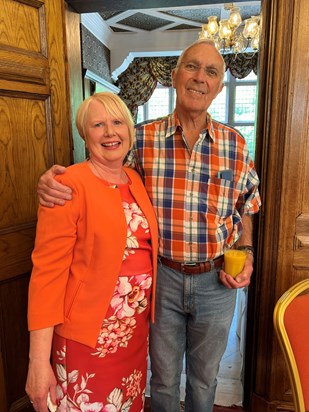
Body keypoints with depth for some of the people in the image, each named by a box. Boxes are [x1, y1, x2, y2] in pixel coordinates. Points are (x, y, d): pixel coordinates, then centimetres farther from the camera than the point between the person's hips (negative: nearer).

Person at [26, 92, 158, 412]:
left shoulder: (136, 181, 4)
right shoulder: (69, 186, -16)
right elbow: (47, 272, -17)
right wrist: (39, 361, -16)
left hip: (136, 328, 6)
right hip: (88, 335, -6)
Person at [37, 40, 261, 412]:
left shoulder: (235, 144, -4)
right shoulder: (143, 139, -8)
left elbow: (244, 210, 8)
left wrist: (246, 254, -6)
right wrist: (53, 181, -18)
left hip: (217, 280, 2)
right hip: (162, 276, -1)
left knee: (204, 378, 26)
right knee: (163, 379, 23)